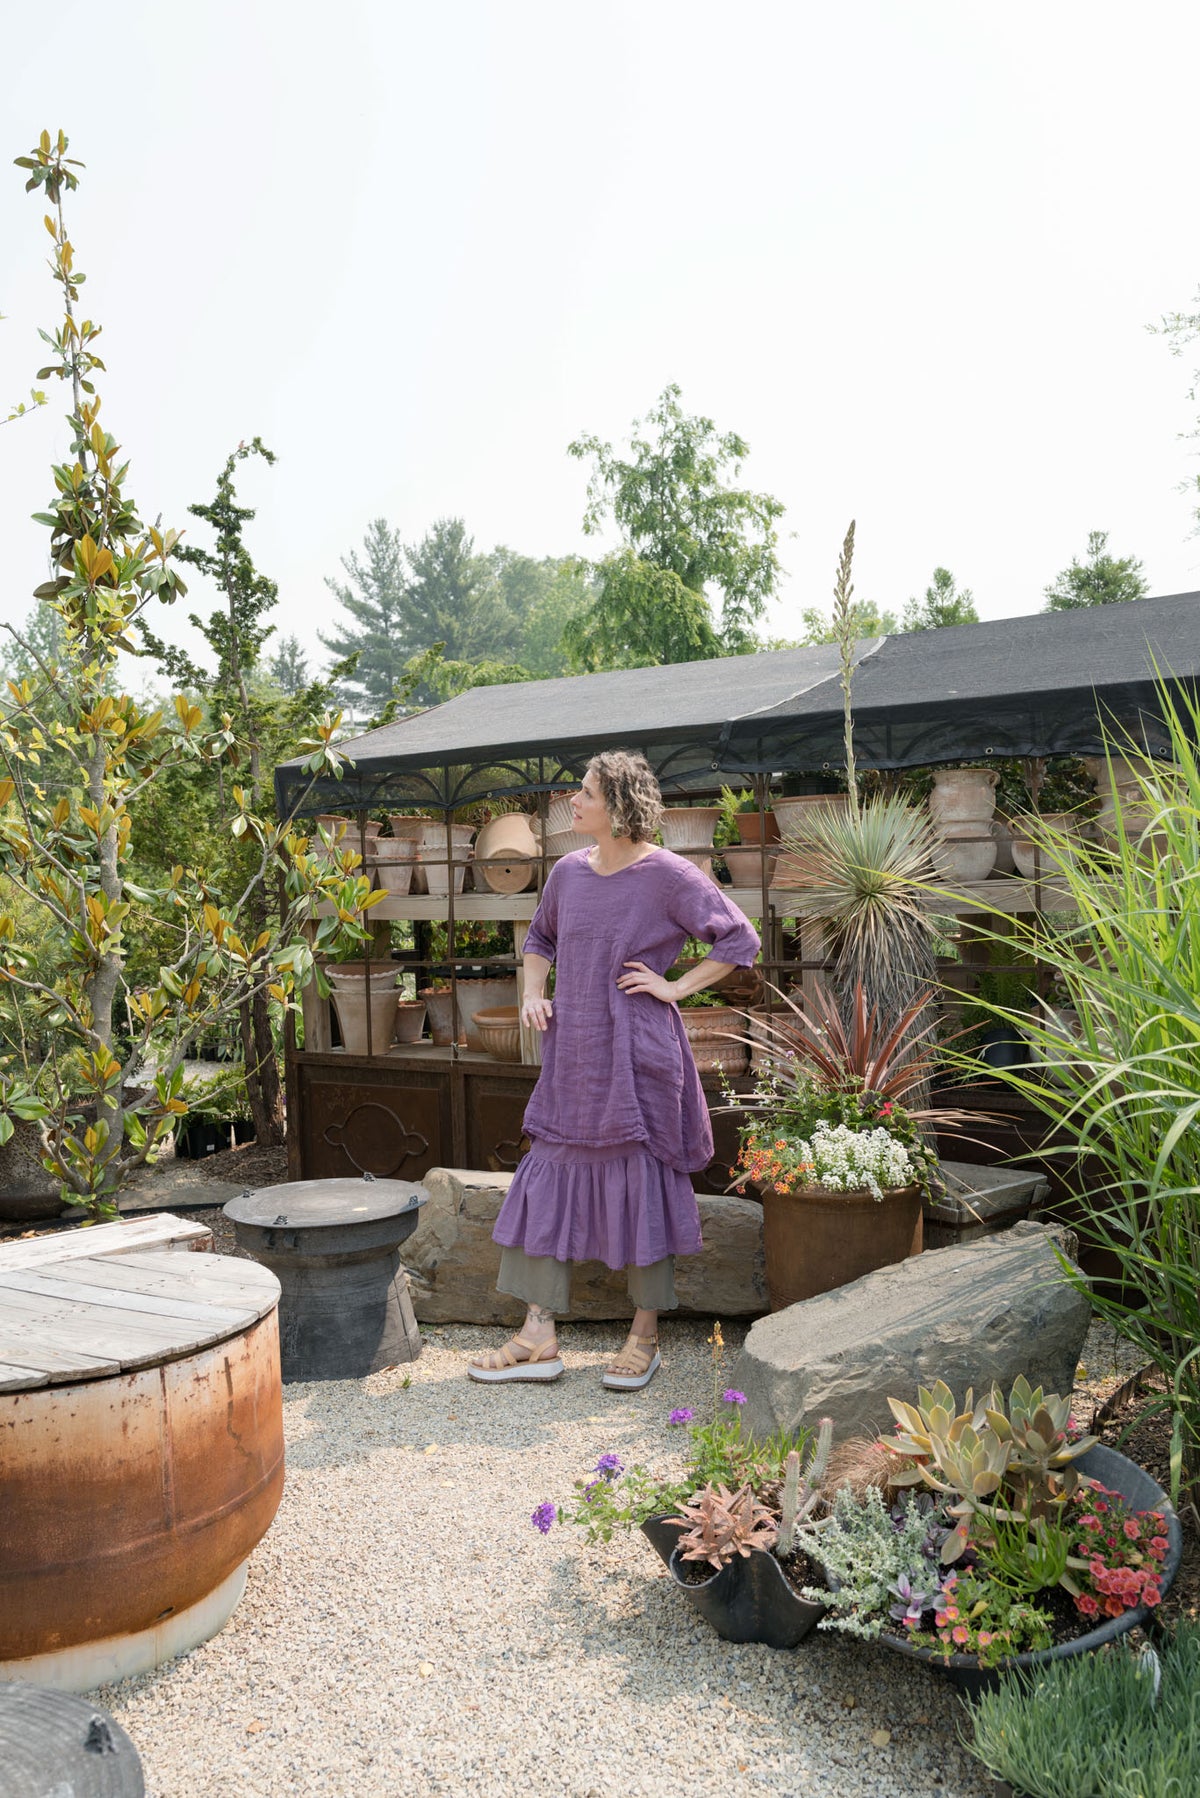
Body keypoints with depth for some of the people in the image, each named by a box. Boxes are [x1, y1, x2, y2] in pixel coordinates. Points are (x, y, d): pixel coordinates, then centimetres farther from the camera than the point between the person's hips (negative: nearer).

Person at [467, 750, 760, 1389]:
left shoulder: (666, 875, -9)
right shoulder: (569, 871, 8)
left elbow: (739, 940, -7)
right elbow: (540, 939, 25)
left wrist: (675, 987, -10)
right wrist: (532, 993, 8)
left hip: (637, 1056, -6)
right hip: (572, 1054, 6)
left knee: (638, 1184, 4)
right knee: (548, 1178, 6)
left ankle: (645, 1336, 21)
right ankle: (538, 1340, 15)